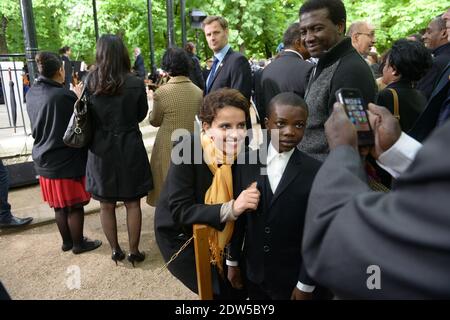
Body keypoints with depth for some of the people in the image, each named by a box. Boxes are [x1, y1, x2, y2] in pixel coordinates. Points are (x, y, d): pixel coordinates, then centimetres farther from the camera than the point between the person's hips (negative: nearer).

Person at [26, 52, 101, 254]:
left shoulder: (31, 94, 3)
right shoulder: (64, 96, -21)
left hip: (44, 160, 8)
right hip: (67, 161, -7)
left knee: (59, 205, 19)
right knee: (75, 206, 8)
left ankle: (67, 241, 33)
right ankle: (78, 243, 22)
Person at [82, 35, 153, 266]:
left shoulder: (89, 83, -7)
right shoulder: (135, 84, -11)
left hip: (101, 151, 1)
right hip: (130, 149, -1)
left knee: (106, 205, 16)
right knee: (132, 203, 12)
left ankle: (115, 251, 28)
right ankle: (134, 252, 21)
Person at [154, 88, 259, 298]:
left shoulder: (242, 152, -12)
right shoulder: (187, 151, -27)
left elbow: (240, 204, -1)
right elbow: (179, 210, -29)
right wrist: (230, 209, -39)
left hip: (216, 233, 5)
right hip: (180, 235, -5)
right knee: (220, 291, -1)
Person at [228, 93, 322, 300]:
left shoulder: (316, 172, -15)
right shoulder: (246, 164, -7)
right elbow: (238, 215, -1)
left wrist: (306, 284, -7)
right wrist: (232, 261, 6)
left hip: (292, 278, -2)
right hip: (253, 271, 3)